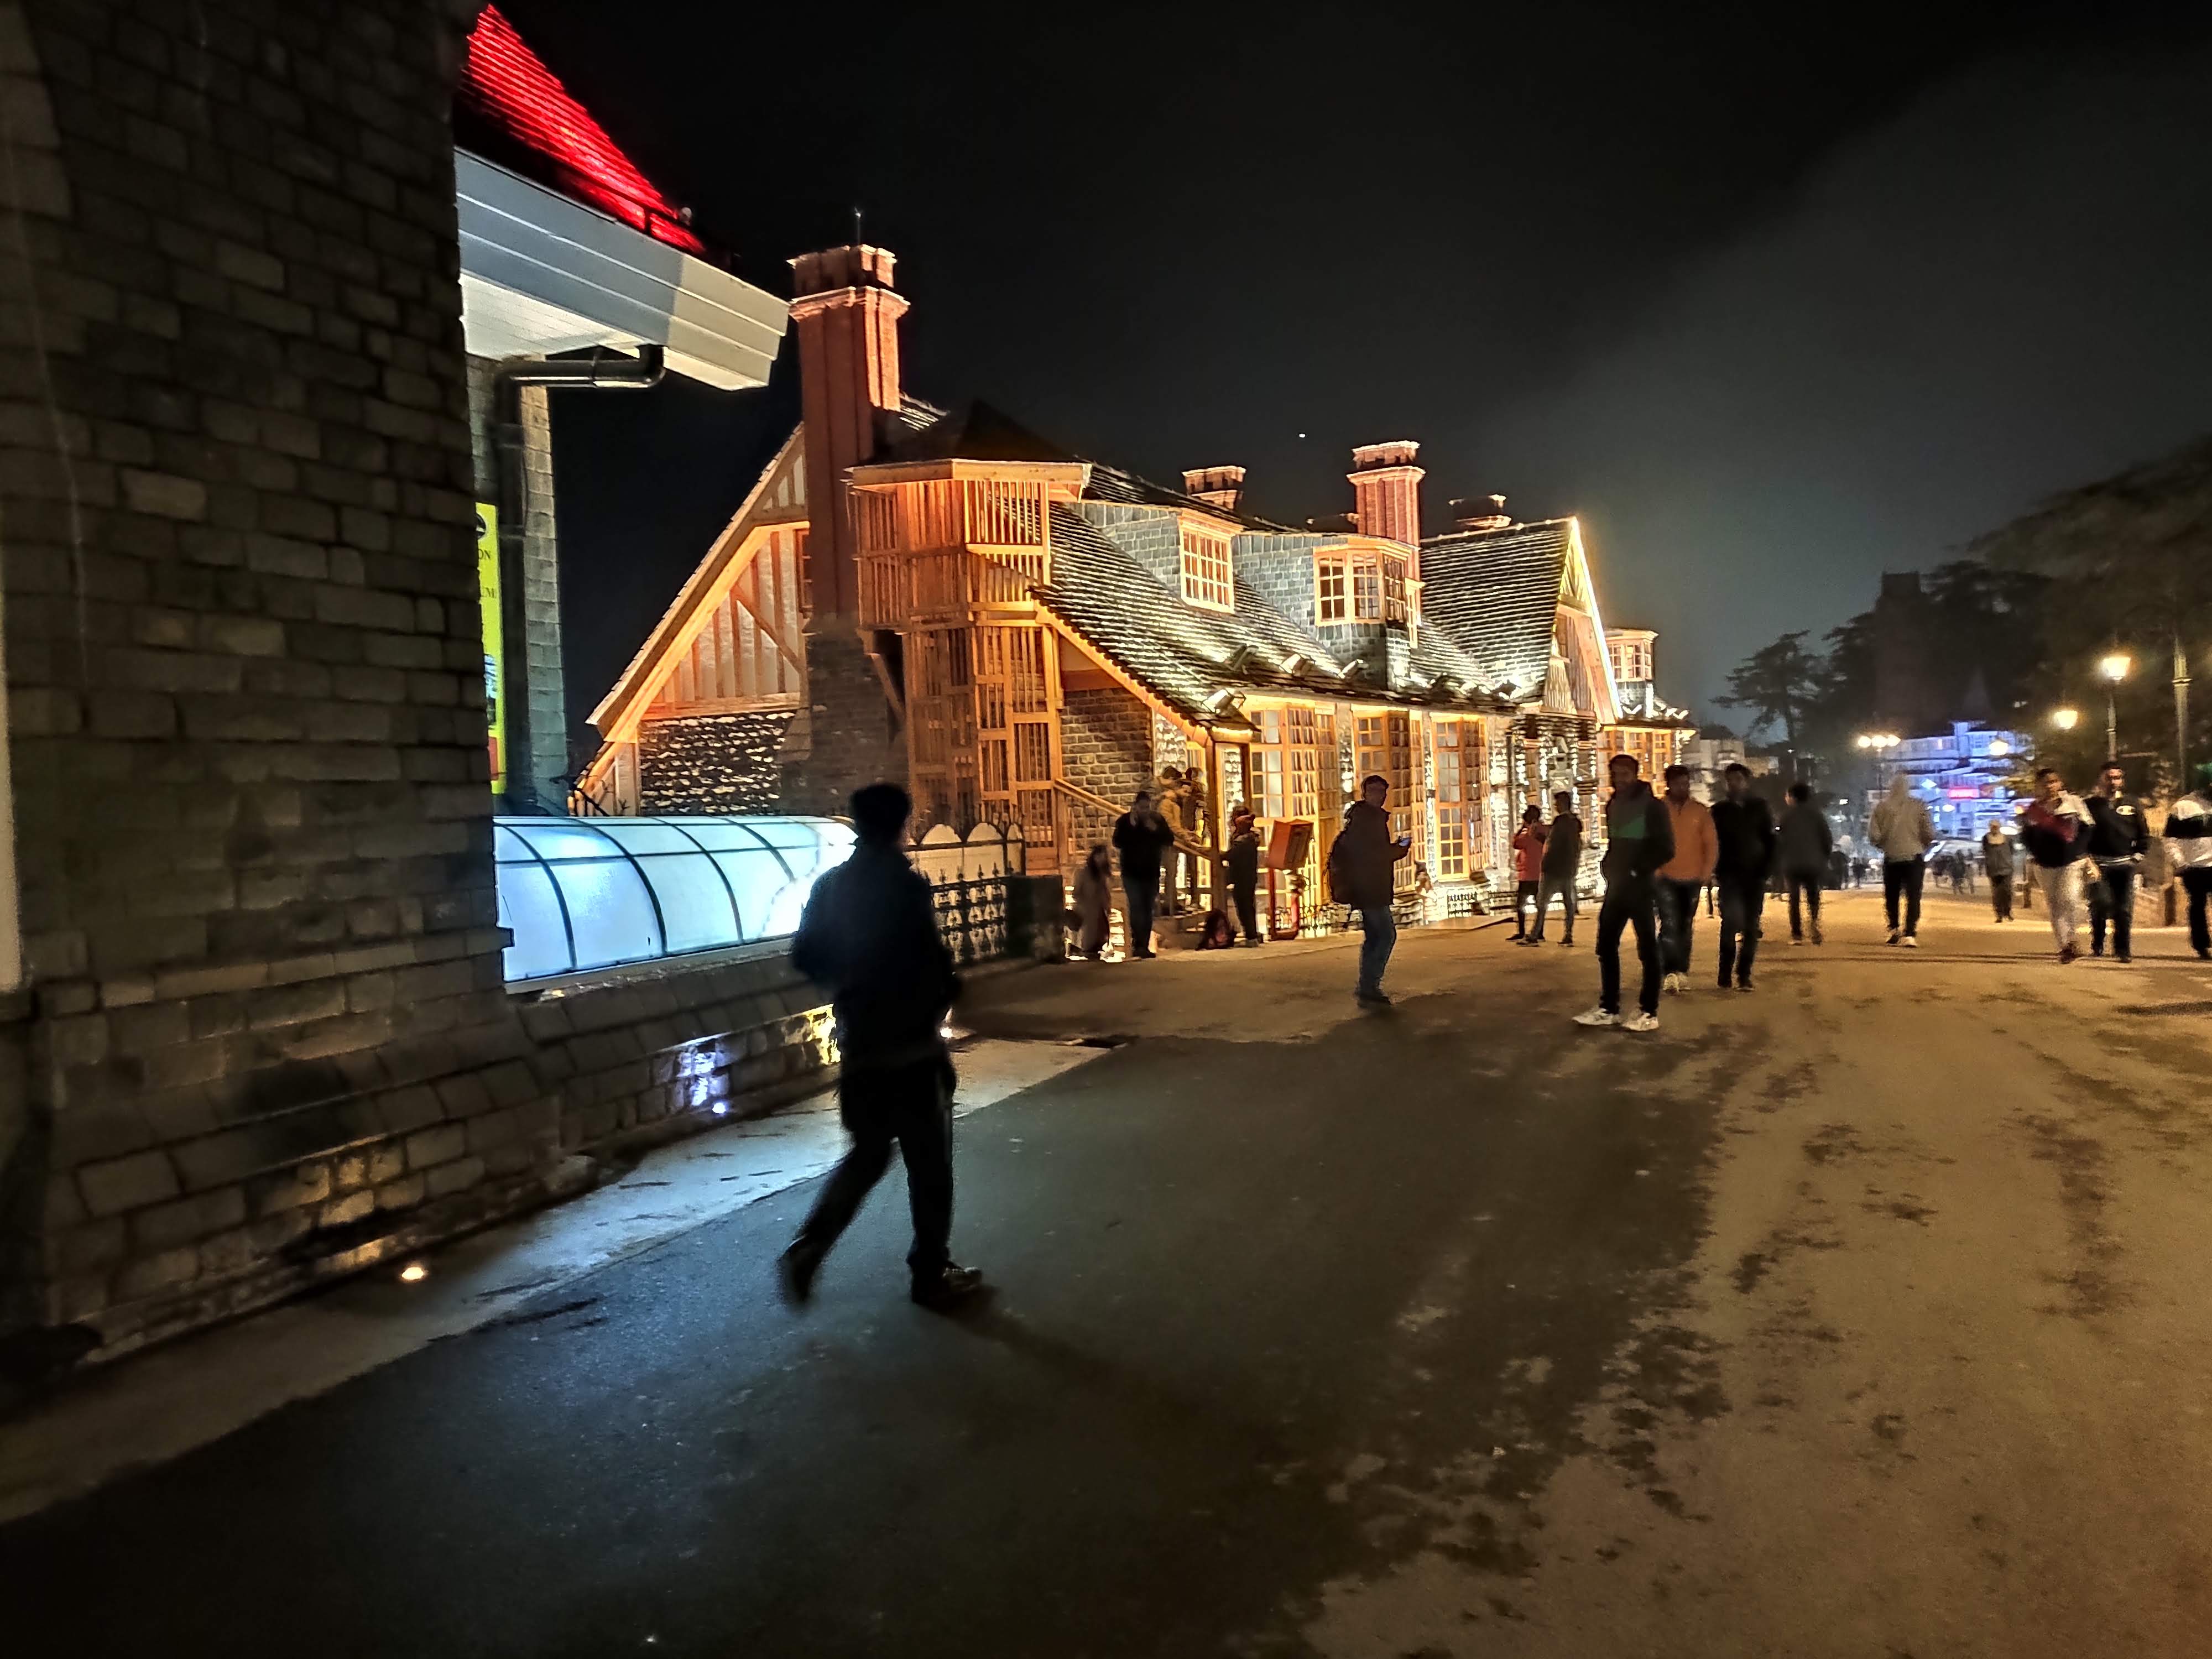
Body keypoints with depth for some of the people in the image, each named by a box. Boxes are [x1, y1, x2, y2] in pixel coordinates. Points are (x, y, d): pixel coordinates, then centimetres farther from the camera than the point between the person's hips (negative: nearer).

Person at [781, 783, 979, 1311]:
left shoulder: (829, 887, 3)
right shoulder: (906, 886, -16)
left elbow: (806, 957, 9)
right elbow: (933, 966, -20)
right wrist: (946, 995, 1)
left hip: (858, 1046, 6)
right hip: (911, 1047, -6)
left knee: (867, 1153, 20)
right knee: (929, 1163, 8)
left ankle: (806, 1249, 7)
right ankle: (933, 1275, 17)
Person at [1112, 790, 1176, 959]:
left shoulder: (1158, 820, 3)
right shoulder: (1125, 821, -5)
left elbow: (1169, 840, -4)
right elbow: (1118, 843, -17)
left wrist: (1156, 830, -19)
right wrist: (1131, 826, -22)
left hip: (1151, 873, 3)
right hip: (1132, 873, -3)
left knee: (1148, 910, 7)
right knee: (1136, 908, -15)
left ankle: (1144, 946, 13)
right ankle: (1138, 945, -17)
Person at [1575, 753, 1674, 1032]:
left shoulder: (1653, 806, -8)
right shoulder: (1613, 806, 12)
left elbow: (1666, 849, -11)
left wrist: (1637, 871, -13)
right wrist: (1607, 866, 6)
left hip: (1641, 885, -7)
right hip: (1617, 885, 7)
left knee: (1647, 948, -1)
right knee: (1606, 946, 7)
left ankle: (1649, 1013, 5)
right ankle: (1608, 1009, 15)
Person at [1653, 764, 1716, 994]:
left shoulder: (1700, 811, 4)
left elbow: (1711, 845, 6)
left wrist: (1706, 873, -1)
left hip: (1692, 880, 3)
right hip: (1666, 879, -3)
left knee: (1686, 928, 10)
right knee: (1670, 925, -15)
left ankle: (1682, 972, 19)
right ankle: (1672, 973, -19)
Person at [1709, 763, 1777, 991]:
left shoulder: (1760, 808, 7)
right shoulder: (1719, 810, 6)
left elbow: (1772, 840, 6)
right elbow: (1712, 843, 4)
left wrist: (1766, 869, -4)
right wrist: (1717, 871, -7)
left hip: (1755, 875, 2)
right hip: (1730, 876, -1)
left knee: (1751, 927, 2)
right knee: (1732, 920, -16)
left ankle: (1743, 975, 8)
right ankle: (1726, 974, -6)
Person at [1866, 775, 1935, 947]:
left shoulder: (1882, 807, -1)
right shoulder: (1919, 805, -3)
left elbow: (1873, 834, -6)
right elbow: (1930, 833, -4)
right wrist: (1923, 847, 15)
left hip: (1891, 857, 1)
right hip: (1914, 856, -1)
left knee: (1891, 896, 16)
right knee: (1913, 897, -1)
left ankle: (1893, 929, 9)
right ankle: (1910, 935, -10)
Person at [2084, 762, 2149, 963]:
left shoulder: (2132, 804, 11)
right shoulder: (2091, 805, 5)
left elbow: (2144, 833, 15)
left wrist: (2139, 854, 4)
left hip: (2125, 864, 2)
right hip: (2099, 863, -2)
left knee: (2124, 909, -1)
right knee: (2099, 905, -11)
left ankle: (2123, 951, 4)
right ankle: (2097, 945, 7)